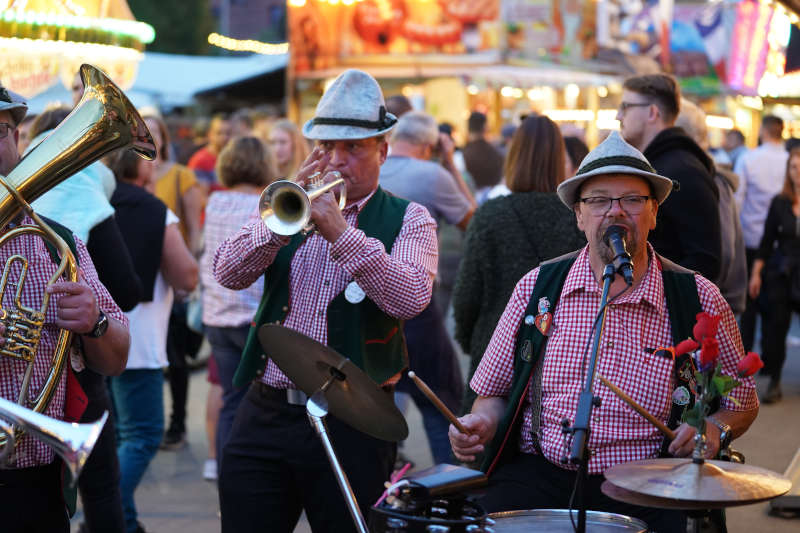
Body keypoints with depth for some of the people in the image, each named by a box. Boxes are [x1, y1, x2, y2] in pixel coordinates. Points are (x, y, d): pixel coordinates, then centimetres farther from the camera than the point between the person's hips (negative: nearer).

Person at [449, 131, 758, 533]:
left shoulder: (698, 299, 1)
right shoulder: (537, 287, 6)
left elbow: (742, 401, 13)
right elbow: (496, 390, 15)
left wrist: (714, 429, -8)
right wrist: (482, 422, -6)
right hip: (538, 475, 1)